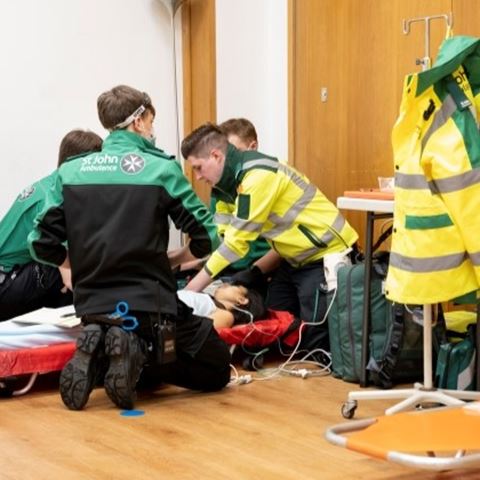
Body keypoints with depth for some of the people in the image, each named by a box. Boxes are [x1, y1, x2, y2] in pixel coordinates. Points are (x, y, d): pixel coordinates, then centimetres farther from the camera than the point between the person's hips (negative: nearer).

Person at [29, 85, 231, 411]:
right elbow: (206, 238, -5)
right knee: (217, 371, 12)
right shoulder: (161, 168, -7)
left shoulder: (70, 172, 4)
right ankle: (140, 354, -14)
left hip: (92, 308, 5)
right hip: (150, 305, -5)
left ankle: (95, 356, -2)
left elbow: (43, 244, 1)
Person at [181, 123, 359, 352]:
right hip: (299, 258, 10)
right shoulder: (245, 174, 8)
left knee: (315, 340, -9)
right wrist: (256, 270, 2)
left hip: (327, 257, -10)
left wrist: (190, 290, -17)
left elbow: (235, 244, -23)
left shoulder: (258, 176, -24)